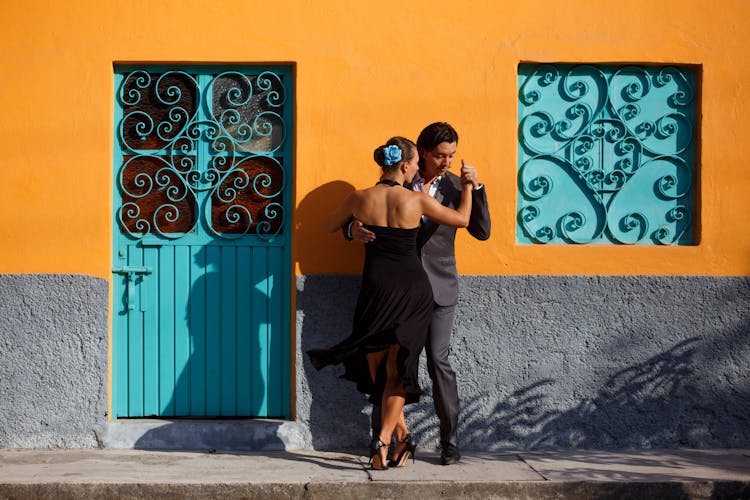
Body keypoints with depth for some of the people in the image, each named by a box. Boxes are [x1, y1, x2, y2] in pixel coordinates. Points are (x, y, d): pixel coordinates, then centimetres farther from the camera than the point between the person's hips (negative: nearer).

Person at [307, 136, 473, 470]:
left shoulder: (360, 199, -3)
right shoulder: (417, 201, -7)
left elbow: (330, 226, 16)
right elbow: (462, 219, 8)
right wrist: (469, 184, 22)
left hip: (377, 289, 0)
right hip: (414, 289, 0)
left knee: (376, 370, 15)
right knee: (397, 370, 5)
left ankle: (402, 434, 18)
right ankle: (384, 440, -5)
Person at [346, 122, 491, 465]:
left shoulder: (455, 186, 2)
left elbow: (482, 231, -4)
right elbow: (363, 214, 4)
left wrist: (476, 188, -15)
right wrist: (354, 230, -20)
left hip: (438, 287, -1)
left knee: (439, 360, -7)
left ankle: (449, 440, 1)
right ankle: (382, 434, 16)